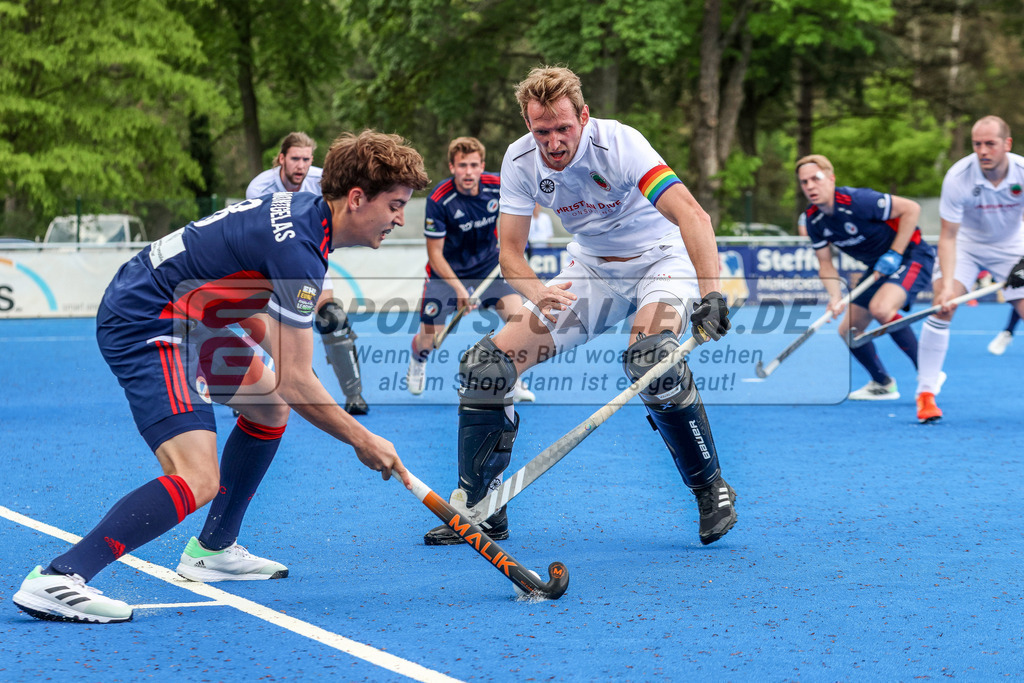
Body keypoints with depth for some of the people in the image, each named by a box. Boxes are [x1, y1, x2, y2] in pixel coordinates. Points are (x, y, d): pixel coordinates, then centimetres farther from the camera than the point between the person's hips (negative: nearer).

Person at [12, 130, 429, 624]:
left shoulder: (303, 208, 6)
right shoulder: (298, 253, -23)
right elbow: (295, 382, -21)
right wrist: (363, 442, -12)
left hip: (184, 319, 11)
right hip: (144, 329, -11)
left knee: (269, 407, 24)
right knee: (198, 481, -22)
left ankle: (213, 550, 32)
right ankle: (56, 579, -27)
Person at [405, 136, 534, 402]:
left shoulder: (497, 186, -15)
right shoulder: (439, 200, -25)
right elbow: (435, 254, -19)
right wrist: (458, 288, -29)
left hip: (488, 268, 3)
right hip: (446, 273, -2)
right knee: (428, 341, -4)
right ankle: (417, 361, 35)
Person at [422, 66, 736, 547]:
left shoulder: (618, 143, -27)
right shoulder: (520, 160, -12)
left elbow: (692, 215, -36)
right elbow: (510, 250, -6)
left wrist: (710, 297, -48)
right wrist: (537, 293, -29)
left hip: (661, 260, -5)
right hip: (591, 270, 5)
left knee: (650, 360, -36)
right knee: (487, 364, -8)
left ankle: (711, 490, -15)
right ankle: (480, 512, 7)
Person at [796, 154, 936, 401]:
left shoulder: (856, 201, -28)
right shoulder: (814, 220, -6)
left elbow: (911, 208, -23)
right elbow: (825, 264, 2)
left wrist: (894, 254, -23)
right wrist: (836, 297, -16)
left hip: (911, 255, -8)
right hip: (878, 267, 8)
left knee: (881, 309, -34)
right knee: (848, 331, 8)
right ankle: (882, 384, 31)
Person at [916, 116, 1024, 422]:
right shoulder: (958, 177, -27)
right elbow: (948, 236, -22)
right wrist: (947, 285, -31)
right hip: (966, 244, -2)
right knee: (942, 306, -20)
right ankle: (925, 393, -13)